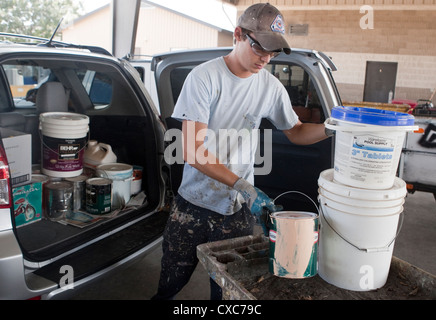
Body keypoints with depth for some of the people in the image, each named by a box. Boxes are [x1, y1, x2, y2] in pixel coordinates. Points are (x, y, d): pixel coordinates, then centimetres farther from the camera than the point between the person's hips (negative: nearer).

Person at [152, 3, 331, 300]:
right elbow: (192, 152, -18)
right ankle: (163, 297, 43)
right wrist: (243, 186, -26)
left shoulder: (271, 86, -1)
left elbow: (296, 132, 13)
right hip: (194, 201, -2)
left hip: (238, 209, 2)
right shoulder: (204, 77, -13)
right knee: (171, 281, 15)